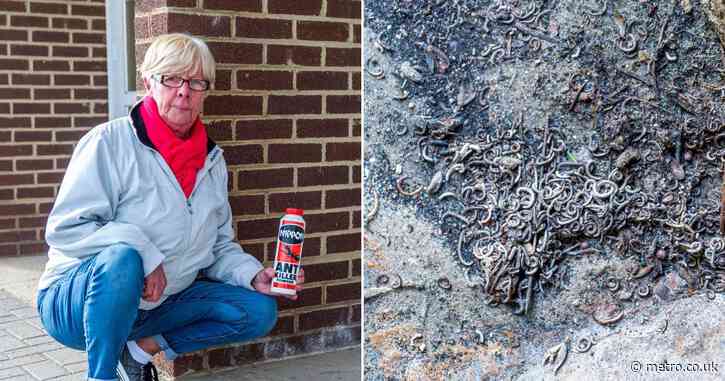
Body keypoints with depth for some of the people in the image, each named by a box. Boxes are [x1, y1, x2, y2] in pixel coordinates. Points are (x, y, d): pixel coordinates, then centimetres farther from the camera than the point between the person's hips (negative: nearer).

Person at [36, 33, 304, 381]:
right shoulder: (110, 141, -13)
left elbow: (219, 247, 12)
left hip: (155, 305, 6)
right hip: (77, 300, -6)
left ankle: (142, 346, -3)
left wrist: (255, 276, -7)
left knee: (259, 310, -6)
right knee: (123, 259, -39)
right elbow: (65, 229, -19)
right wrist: (143, 255, -29)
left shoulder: (213, 161, 6)